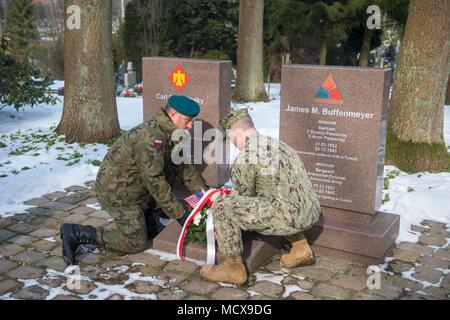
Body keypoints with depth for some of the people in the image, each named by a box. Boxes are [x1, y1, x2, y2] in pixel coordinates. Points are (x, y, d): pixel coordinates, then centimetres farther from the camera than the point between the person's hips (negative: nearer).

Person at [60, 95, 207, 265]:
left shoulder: (167, 134, 5)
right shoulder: (151, 136, -27)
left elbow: (183, 166, 14)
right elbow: (155, 181, -27)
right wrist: (179, 213, -21)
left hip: (136, 188, 9)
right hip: (117, 191, -9)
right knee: (136, 242, -3)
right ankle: (76, 234, -2)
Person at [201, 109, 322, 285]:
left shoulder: (245, 158, -8)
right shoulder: (277, 144, 19)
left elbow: (242, 196, 3)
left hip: (290, 217, -9)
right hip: (312, 213, 9)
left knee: (222, 205, -6)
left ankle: (234, 268, 6)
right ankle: (301, 248, 30)